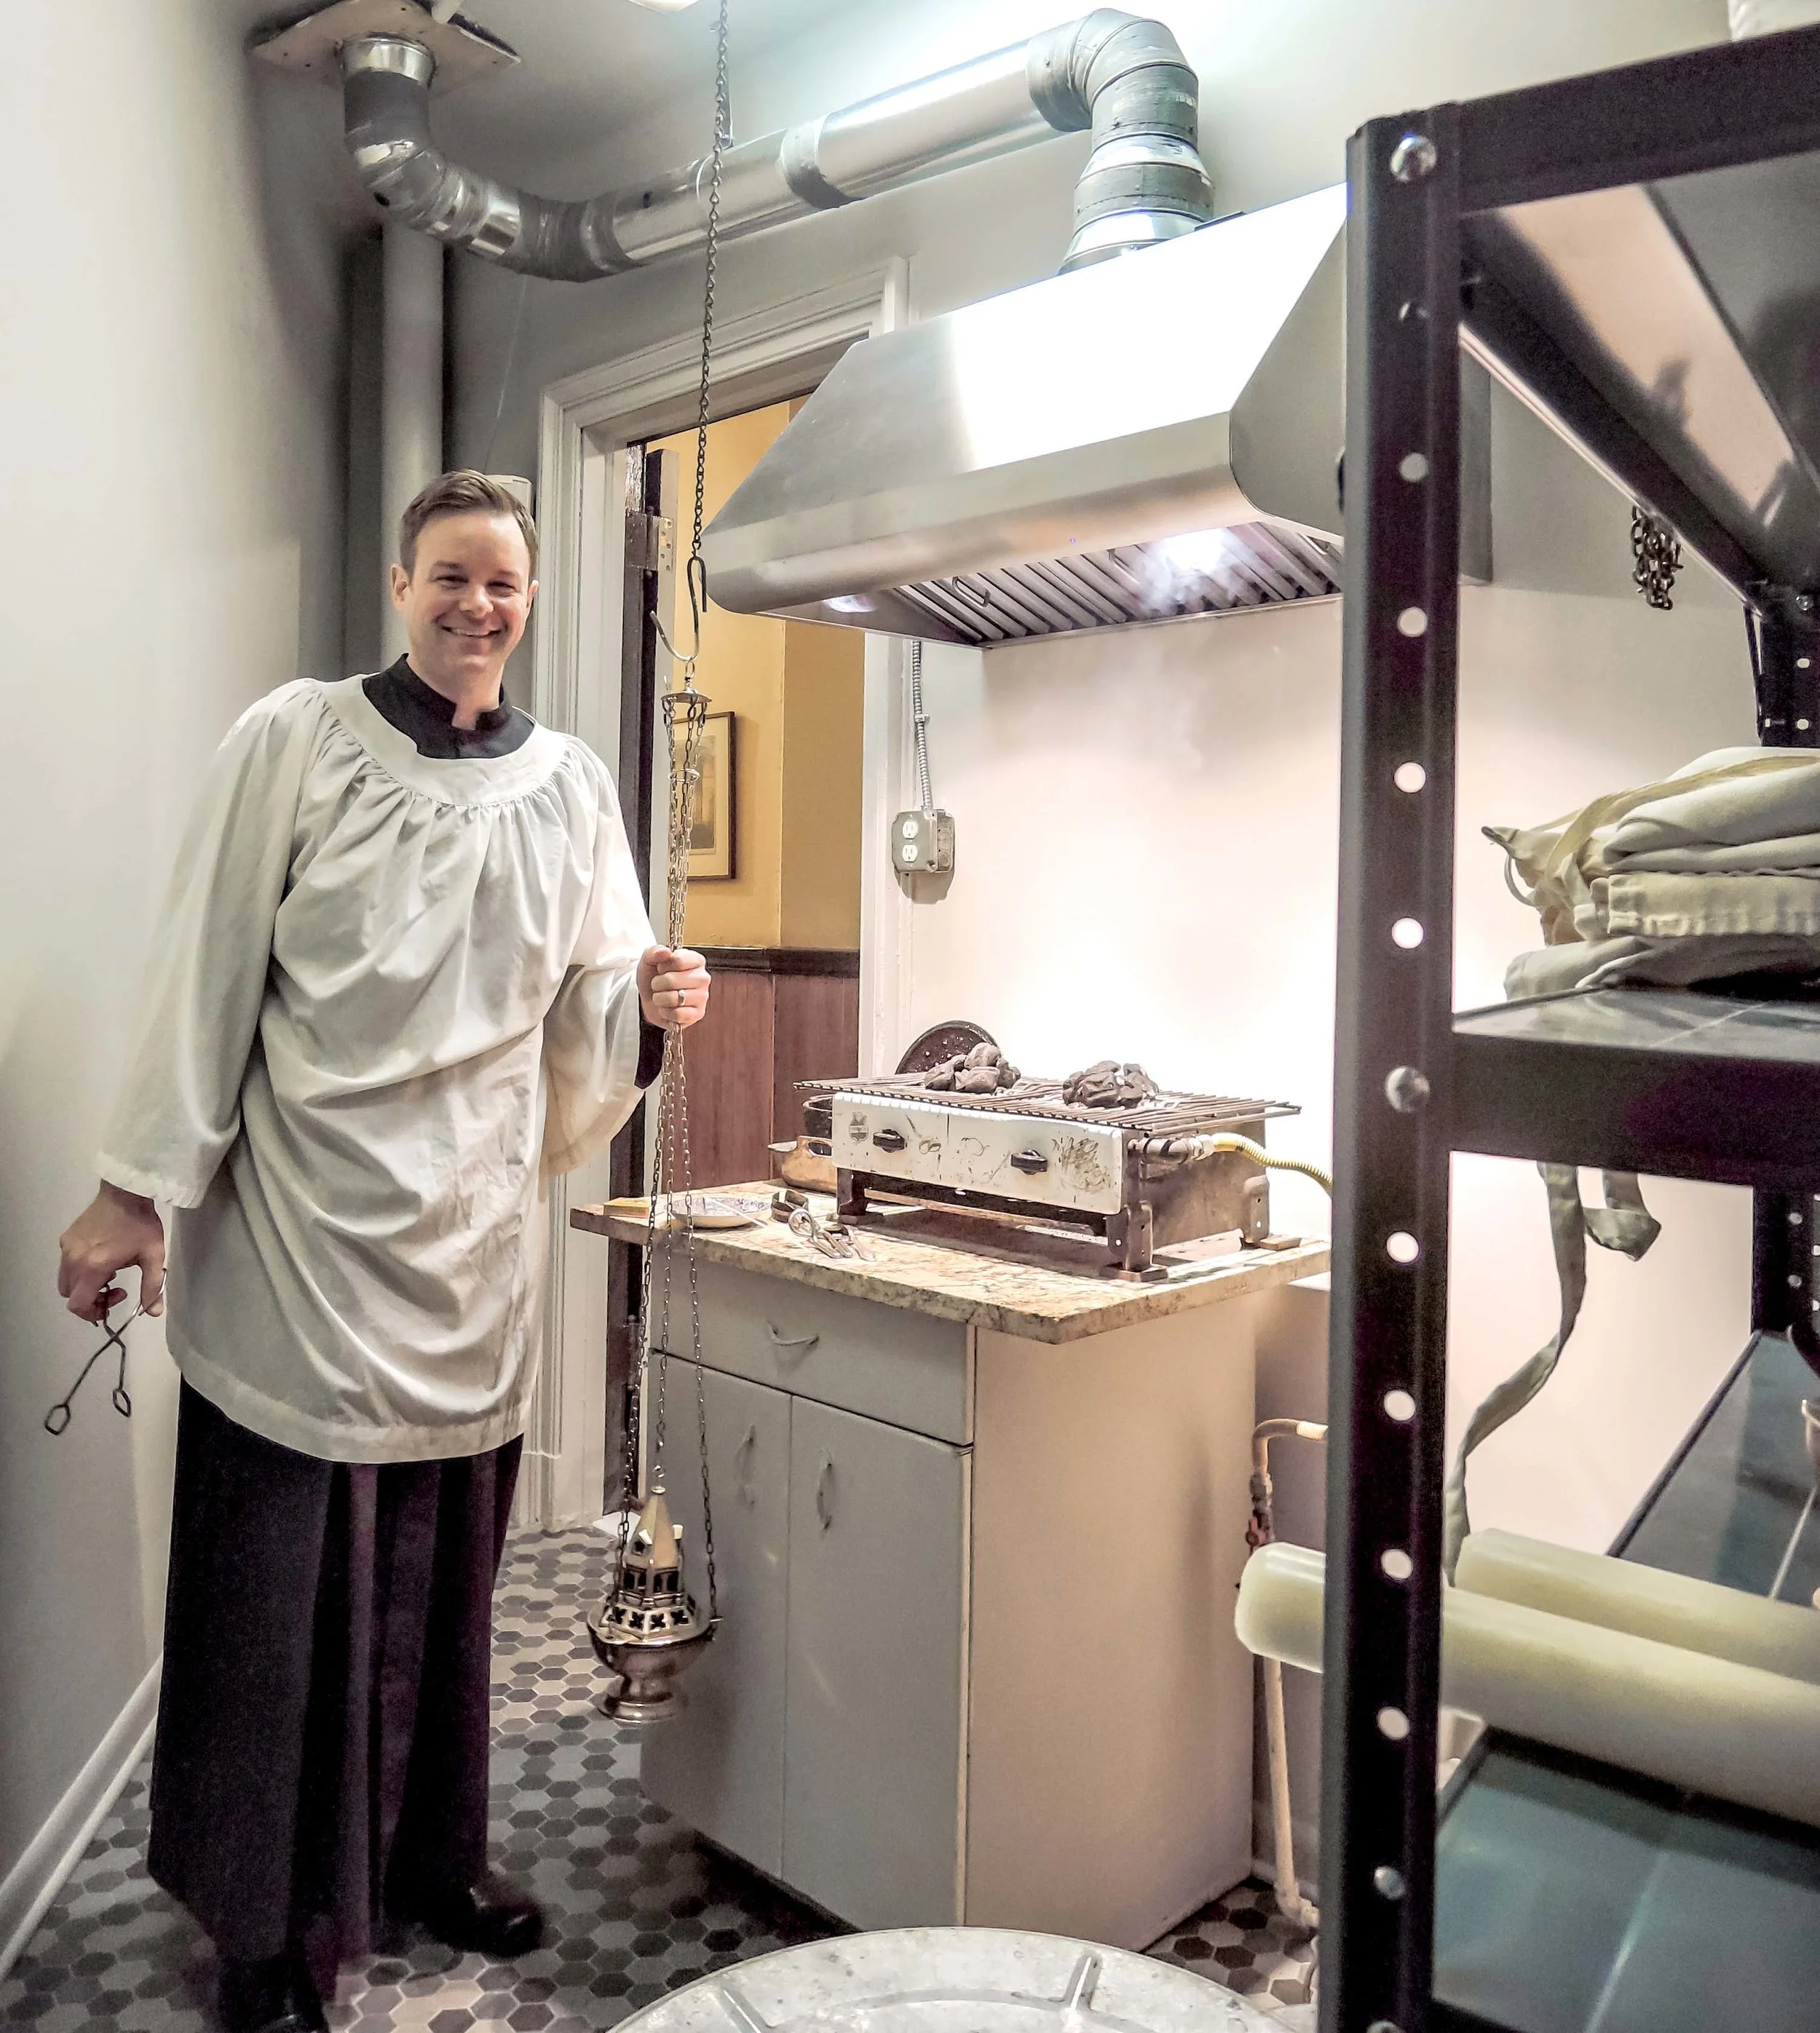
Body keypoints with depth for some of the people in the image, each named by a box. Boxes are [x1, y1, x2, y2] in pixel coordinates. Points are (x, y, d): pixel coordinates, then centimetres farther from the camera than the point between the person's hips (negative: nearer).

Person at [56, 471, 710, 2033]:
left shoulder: (571, 784, 7)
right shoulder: (297, 742, -3)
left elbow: (585, 1022, 11)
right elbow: (206, 977, -3)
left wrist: (651, 1005, -10)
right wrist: (136, 1190, -4)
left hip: (471, 1231, 3)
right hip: (297, 1218, -3)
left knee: (445, 1565, 13)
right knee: (287, 1577, 4)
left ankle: (432, 1853, 34)